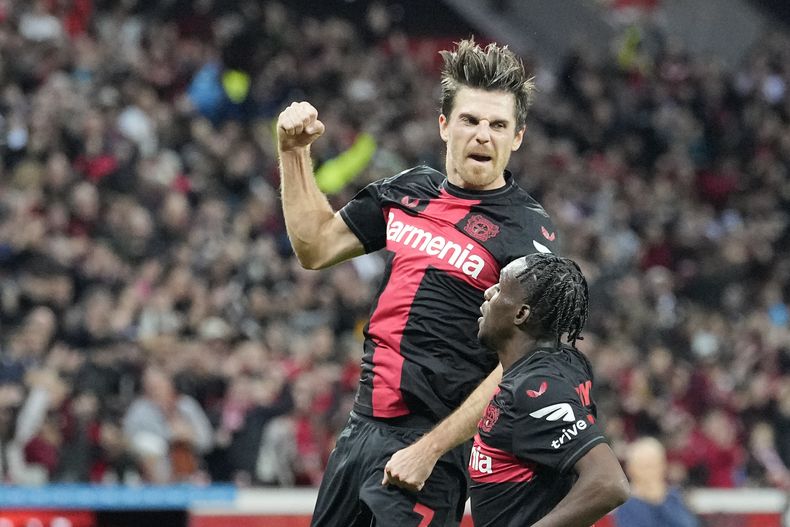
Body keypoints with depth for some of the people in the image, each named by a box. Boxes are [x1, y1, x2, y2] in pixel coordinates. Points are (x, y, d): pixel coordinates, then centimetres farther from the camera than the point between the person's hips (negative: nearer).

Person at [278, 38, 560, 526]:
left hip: (432, 439, -7)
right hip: (362, 426, 7)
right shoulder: (408, 191, 9)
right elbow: (315, 247, 23)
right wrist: (294, 152, 13)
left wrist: (430, 450, -21)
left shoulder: (528, 232, -10)